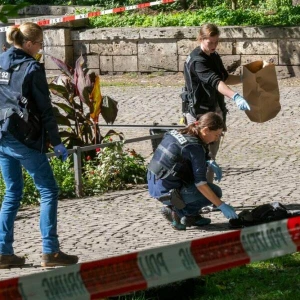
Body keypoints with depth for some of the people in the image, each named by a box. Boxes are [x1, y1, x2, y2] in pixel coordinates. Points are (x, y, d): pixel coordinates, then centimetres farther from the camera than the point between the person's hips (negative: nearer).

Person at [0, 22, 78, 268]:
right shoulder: (32, 68, -11)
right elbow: (45, 109, -10)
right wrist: (57, 143, -5)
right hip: (25, 139, -7)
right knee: (48, 191, 1)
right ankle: (50, 251, -4)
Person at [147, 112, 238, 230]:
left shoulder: (177, 133, 8)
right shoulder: (195, 147, -18)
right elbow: (200, 183, -19)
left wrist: (208, 164, 17)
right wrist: (221, 206, -16)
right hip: (167, 192, -9)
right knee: (215, 192, 6)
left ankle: (191, 216, 17)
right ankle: (177, 212, -2)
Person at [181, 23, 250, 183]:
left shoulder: (215, 57, 10)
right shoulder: (197, 60, -19)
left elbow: (225, 78, 24)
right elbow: (215, 81, -33)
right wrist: (235, 97, -45)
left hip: (215, 110, 9)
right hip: (199, 111, -9)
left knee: (212, 152, 13)